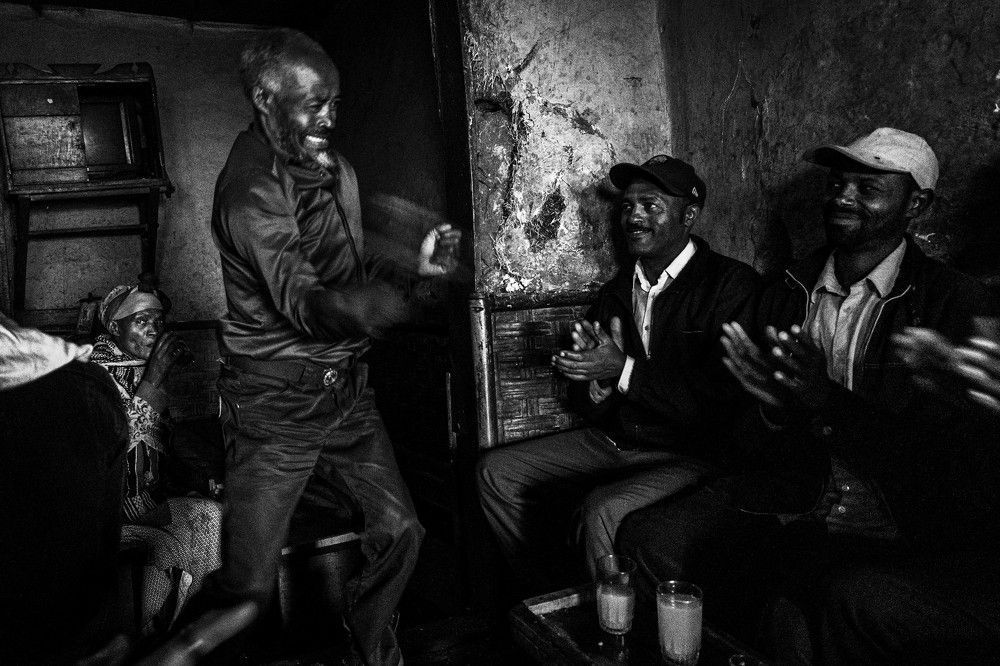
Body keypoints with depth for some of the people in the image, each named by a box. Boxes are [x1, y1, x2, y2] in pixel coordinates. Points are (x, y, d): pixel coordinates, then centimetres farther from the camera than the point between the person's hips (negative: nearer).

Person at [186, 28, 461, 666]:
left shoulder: (335, 168, 11)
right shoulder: (250, 187, -16)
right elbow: (300, 298, -28)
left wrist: (413, 266, 1)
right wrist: (359, 304, -49)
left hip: (346, 389, 7)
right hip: (278, 404, -7)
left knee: (400, 528, 5)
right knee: (249, 587, -4)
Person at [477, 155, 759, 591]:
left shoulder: (732, 285, -11)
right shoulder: (615, 292, 10)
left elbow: (723, 403, -20)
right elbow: (593, 409, 12)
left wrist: (625, 371, -22)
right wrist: (596, 379, -12)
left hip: (687, 455, -7)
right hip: (612, 440, 7)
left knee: (604, 510, -33)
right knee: (497, 471, 1)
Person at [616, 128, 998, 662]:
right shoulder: (784, 295, 9)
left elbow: (935, 454, -11)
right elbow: (754, 447, 10)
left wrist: (825, 399, -24)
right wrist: (774, 410, -15)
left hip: (898, 526, -4)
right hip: (784, 498, 5)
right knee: (645, 538, -15)